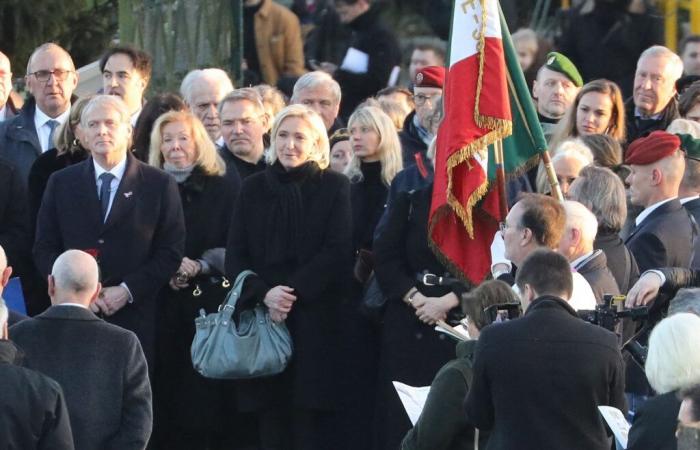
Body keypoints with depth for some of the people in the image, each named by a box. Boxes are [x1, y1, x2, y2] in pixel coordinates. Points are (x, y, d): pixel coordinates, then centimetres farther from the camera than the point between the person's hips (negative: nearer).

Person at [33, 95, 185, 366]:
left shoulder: (159, 185, 5)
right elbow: (44, 250, 9)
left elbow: (171, 252, 2)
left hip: (136, 319, -1)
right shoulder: (61, 184, 11)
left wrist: (127, 290, -10)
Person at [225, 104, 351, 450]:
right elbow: (235, 255, 6)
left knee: (311, 422, -6)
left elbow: (337, 252, -5)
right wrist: (264, 293, -12)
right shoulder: (254, 188, 12)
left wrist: (293, 293, -14)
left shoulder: (334, 187, 4)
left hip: (315, 319, -3)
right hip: (263, 317, 3)